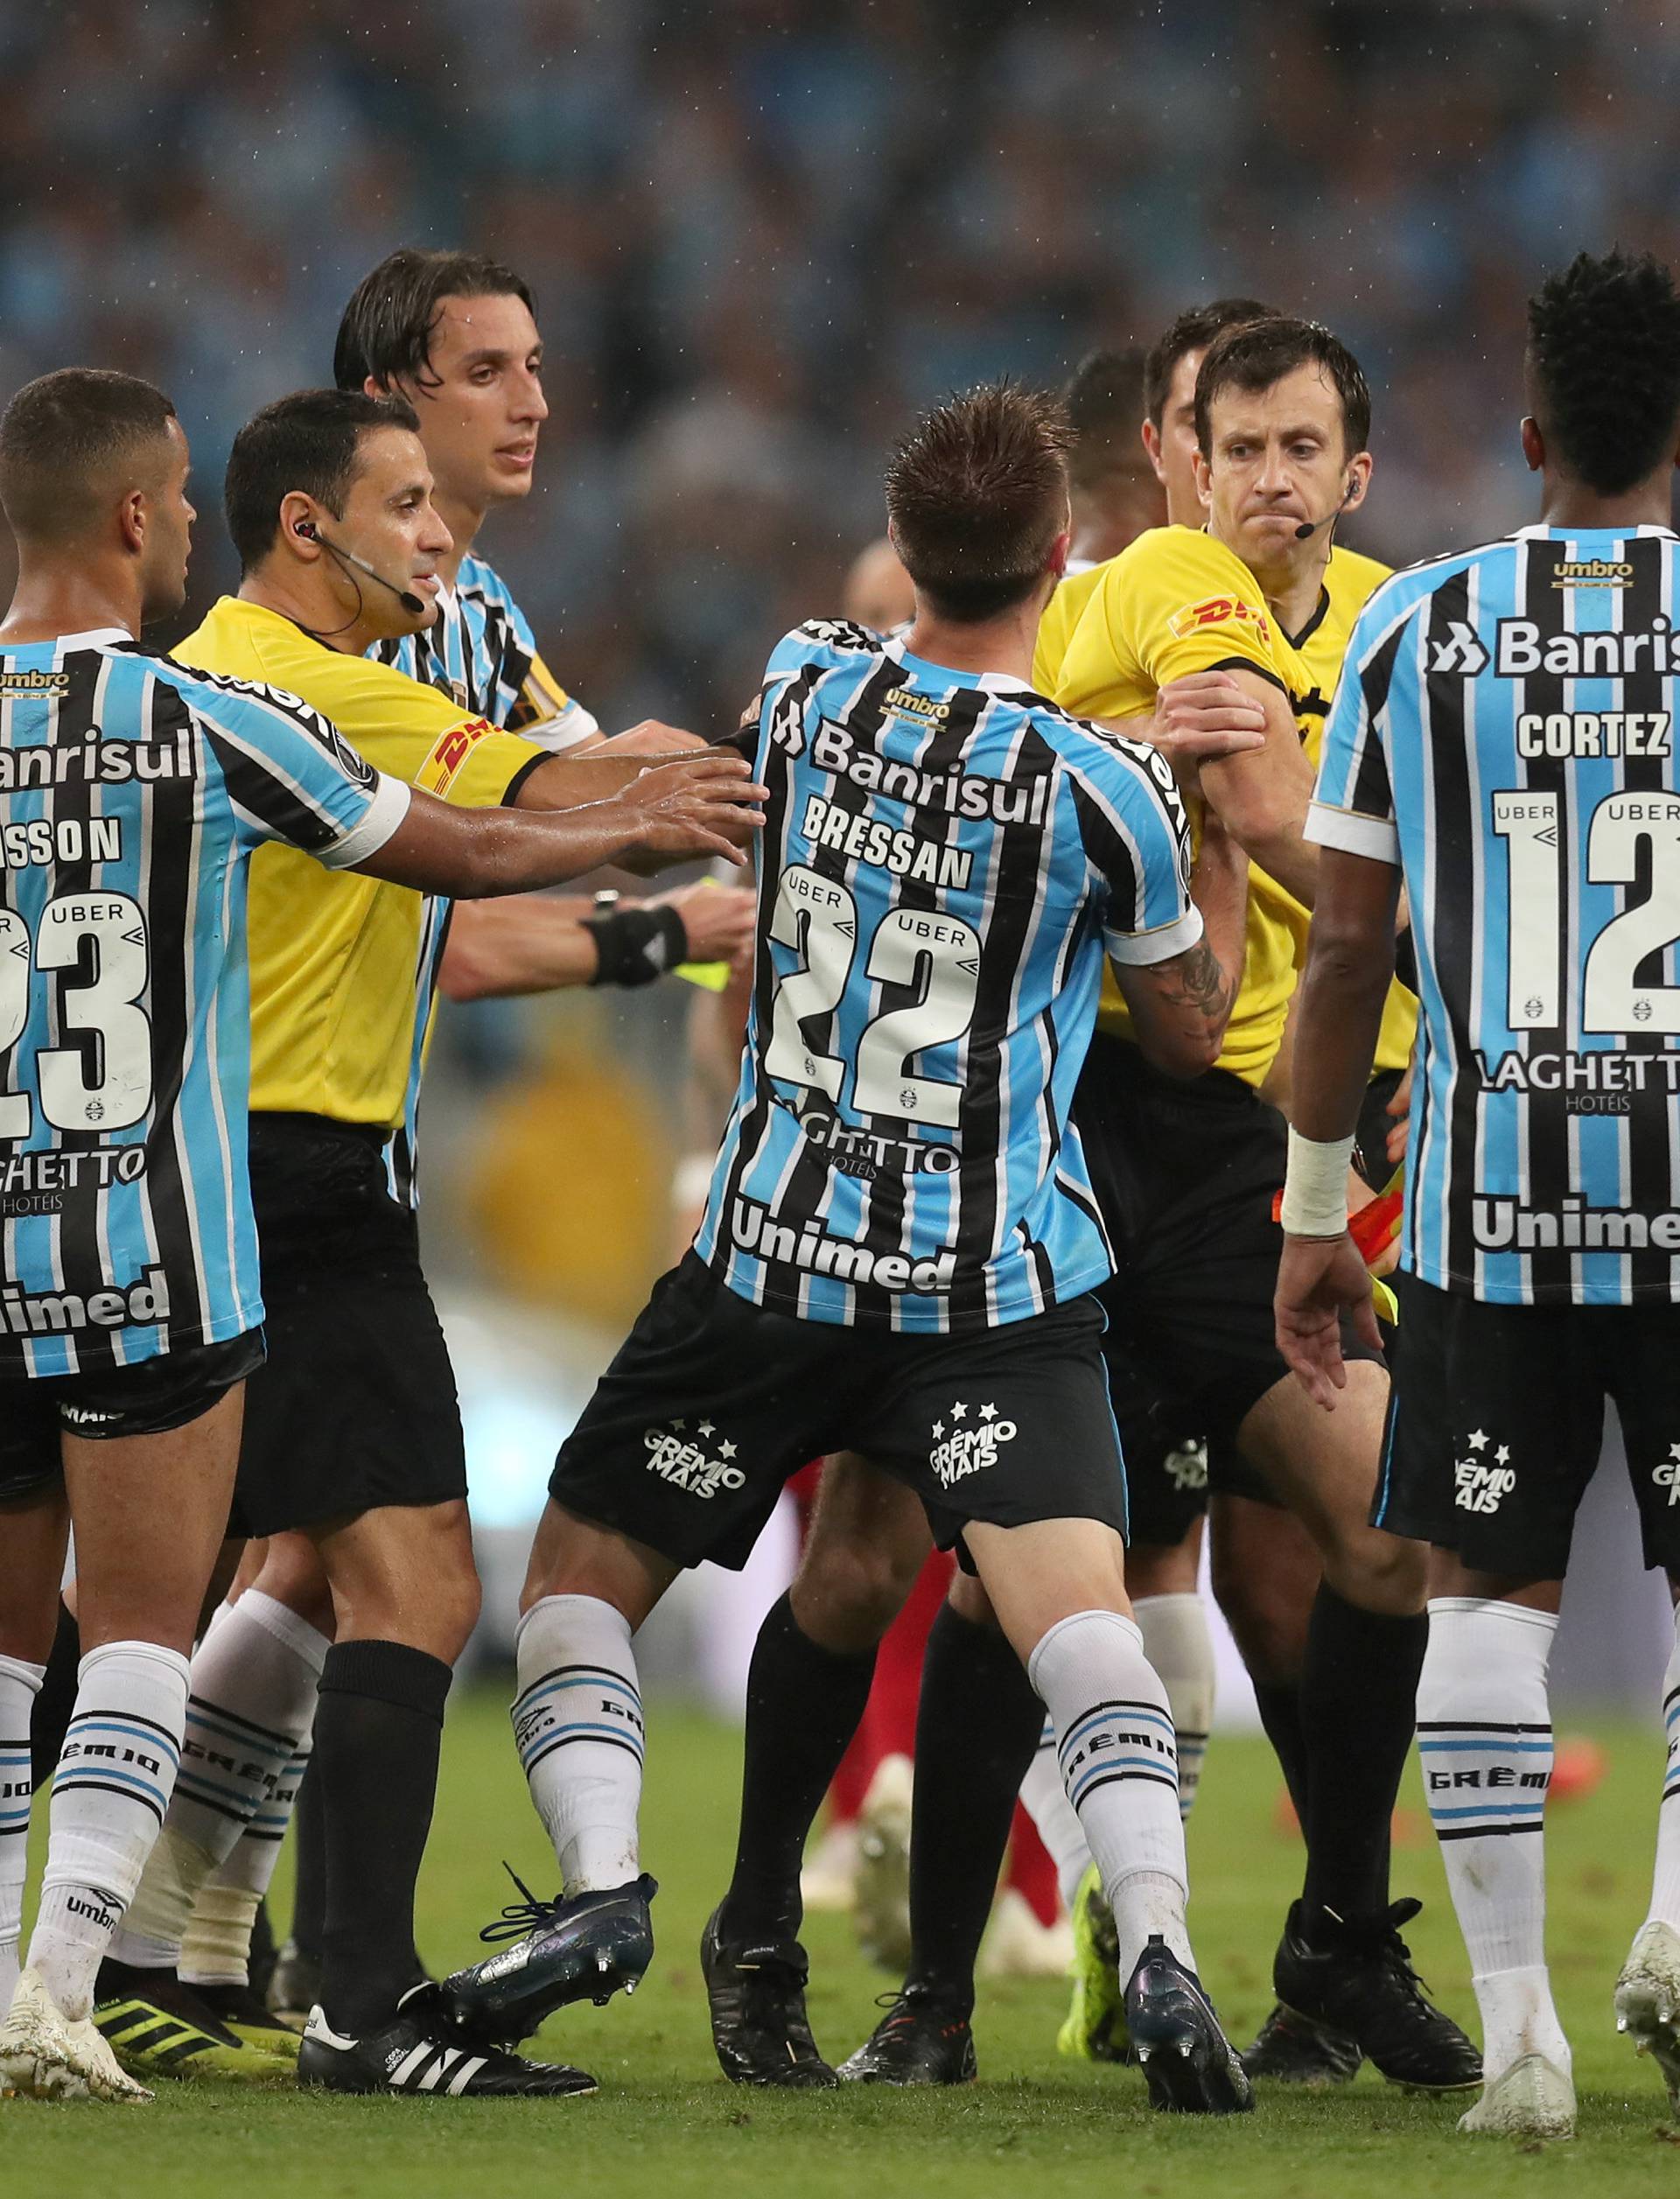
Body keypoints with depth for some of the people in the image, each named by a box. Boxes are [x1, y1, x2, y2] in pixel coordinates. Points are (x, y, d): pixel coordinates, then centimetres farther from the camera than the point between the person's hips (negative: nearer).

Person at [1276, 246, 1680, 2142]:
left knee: (1486, 1584, 9)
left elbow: (1345, 945, 4)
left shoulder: (1419, 628, 2)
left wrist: (1314, 1209, 12)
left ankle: (1517, 2025, 3)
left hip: (1490, 1183, 1)